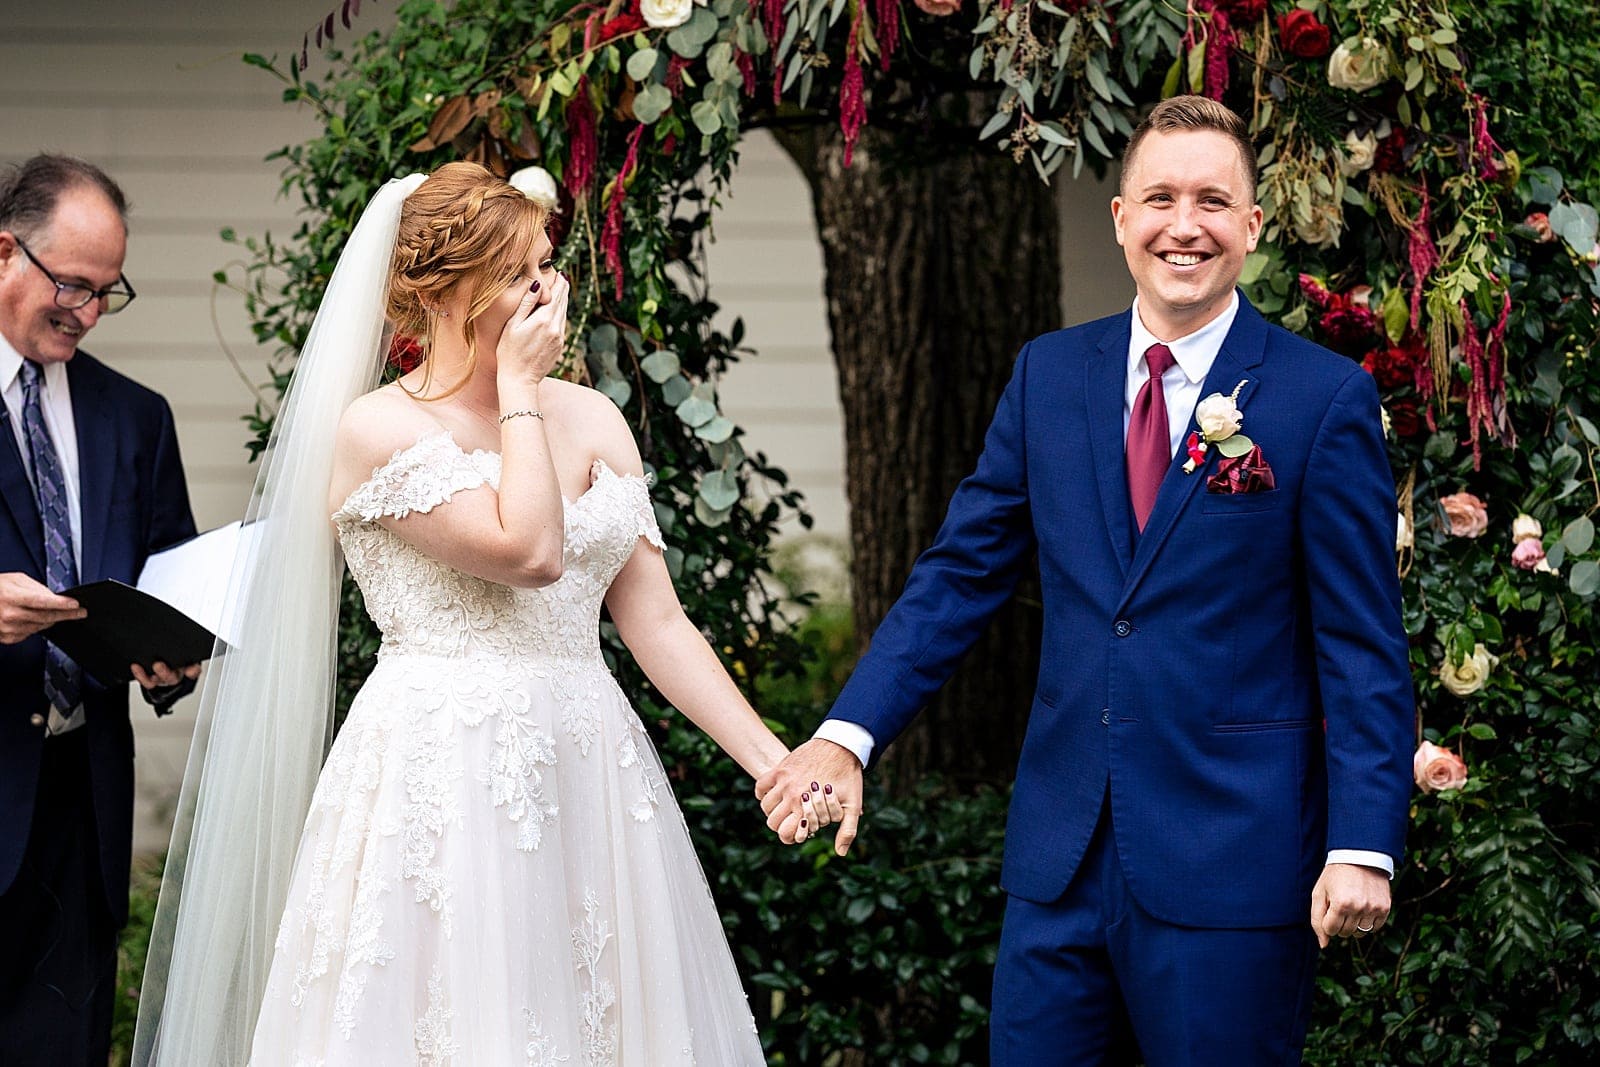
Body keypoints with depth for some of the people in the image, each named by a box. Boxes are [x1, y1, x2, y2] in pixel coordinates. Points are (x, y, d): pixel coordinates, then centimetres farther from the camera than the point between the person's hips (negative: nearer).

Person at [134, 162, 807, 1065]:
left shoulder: (594, 421, 11)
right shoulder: (376, 430, -6)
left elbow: (656, 621, 8)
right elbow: (529, 551, -19)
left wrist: (773, 762, 0)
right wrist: (517, 390, -8)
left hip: (590, 778, 6)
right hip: (441, 780, -6)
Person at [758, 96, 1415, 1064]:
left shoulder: (1327, 398, -4)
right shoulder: (1049, 376, 8)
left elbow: (1363, 647, -5)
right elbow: (962, 574, 9)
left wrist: (1363, 848, -13)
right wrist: (849, 734, -2)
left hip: (1232, 863, -4)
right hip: (1062, 849, 4)